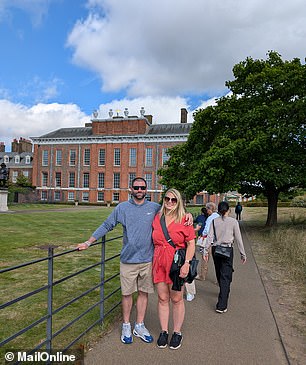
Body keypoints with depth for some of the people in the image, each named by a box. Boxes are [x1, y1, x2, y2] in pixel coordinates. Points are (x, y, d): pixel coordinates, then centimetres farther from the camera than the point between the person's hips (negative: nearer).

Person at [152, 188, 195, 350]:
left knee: (177, 299, 9)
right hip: (159, 262, 3)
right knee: (162, 299, 11)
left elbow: (191, 244, -5)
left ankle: (177, 333, 26)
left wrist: (187, 263, -16)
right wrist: (153, 262, 13)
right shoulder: (156, 218, 6)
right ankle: (163, 332, 27)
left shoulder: (184, 220, -5)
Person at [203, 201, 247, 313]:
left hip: (215, 249, 3)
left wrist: (205, 251, -1)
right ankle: (221, 305, -4)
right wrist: (243, 254, 5)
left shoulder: (214, 221, 0)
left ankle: (224, 294, 44)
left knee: (219, 274, 20)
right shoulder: (233, 221, -5)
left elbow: (210, 237, -5)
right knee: (225, 276, 0)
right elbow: (238, 239, -2)